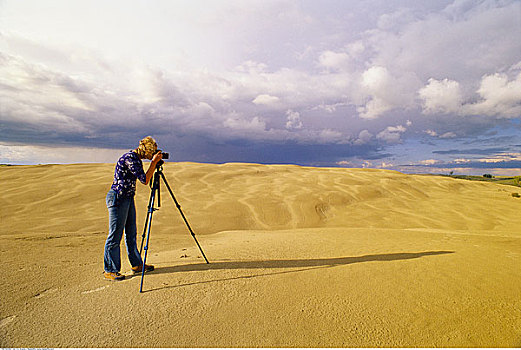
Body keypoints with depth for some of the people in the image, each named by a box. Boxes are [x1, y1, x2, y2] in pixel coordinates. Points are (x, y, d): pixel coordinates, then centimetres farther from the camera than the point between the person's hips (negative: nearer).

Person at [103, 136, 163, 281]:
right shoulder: (129, 158, -19)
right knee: (115, 235, -1)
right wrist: (154, 162, -15)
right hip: (117, 198, -10)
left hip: (128, 198, 10)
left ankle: (137, 264, 26)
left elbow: (144, 178, 17)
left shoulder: (136, 159, 9)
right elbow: (145, 180, -19)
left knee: (131, 233, 15)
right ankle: (110, 271, 13)